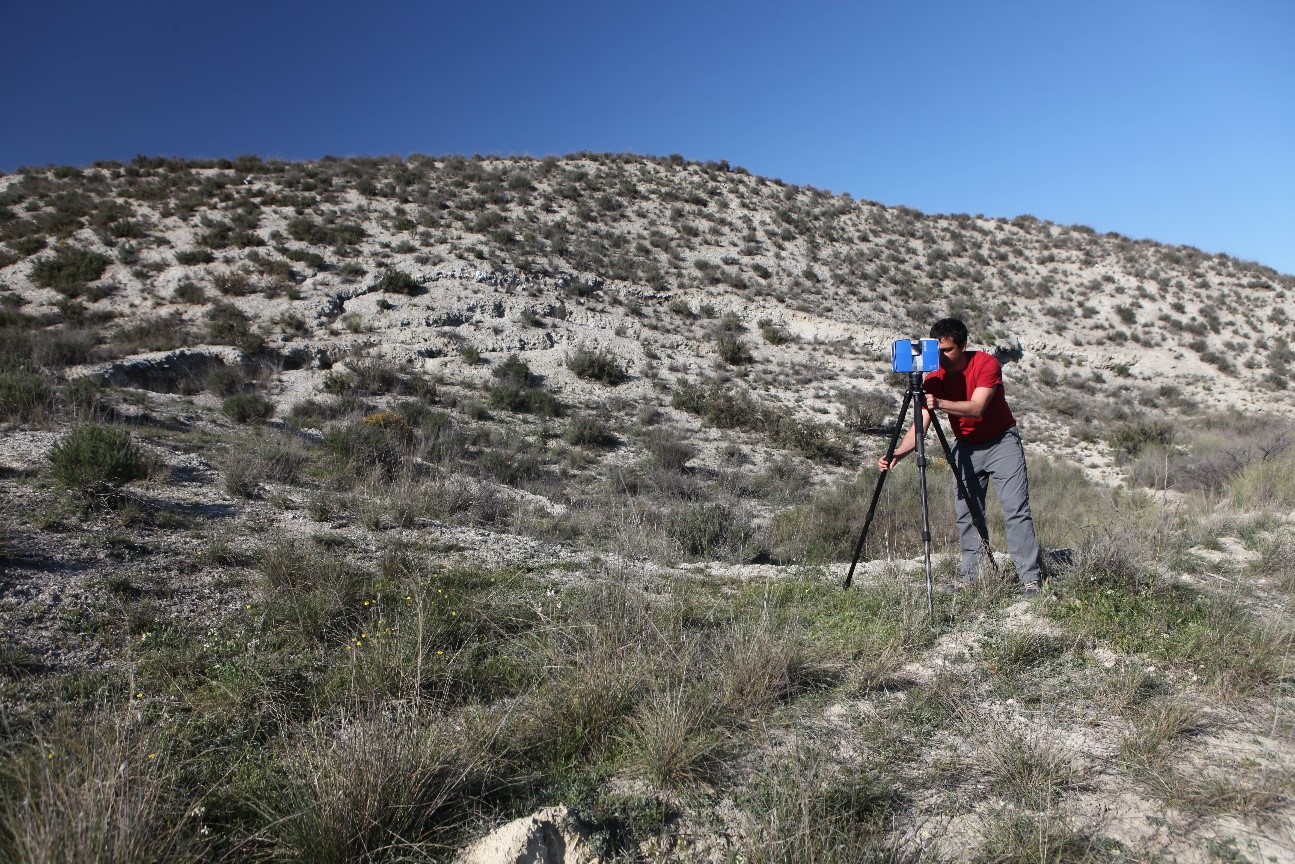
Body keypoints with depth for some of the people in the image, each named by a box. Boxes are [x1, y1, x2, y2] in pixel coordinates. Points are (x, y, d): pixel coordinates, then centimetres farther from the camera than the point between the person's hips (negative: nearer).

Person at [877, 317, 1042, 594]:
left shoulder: (986, 363, -19)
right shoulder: (933, 379, -11)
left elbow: (976, 408, -30)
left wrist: (940, 403, -45)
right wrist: (897, 453, -32)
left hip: (1002, 441, -3)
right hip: (966, 447, 4)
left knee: (1017, 511, -9)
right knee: (966, 514, 0)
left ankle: (1030, 579, -5)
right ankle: (971, 578, 8)